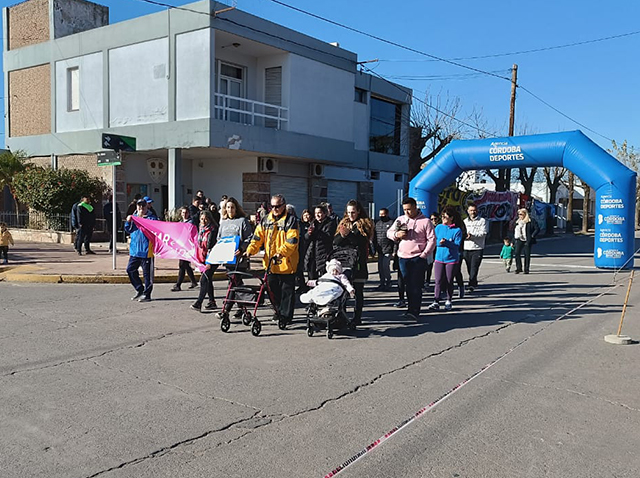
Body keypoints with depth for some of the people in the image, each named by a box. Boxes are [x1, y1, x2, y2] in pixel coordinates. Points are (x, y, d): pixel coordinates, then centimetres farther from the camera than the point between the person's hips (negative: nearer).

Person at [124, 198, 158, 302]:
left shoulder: (152, 217, -4)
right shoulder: (134, 216, 12)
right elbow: (129, 230, 11)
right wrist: (128, 222, -6)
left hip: (146, 250, -6)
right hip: (135, 250, 6)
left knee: (147, 273, -1)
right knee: (130, 269, 9)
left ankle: (146, 294, 8)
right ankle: (139, 290, 24)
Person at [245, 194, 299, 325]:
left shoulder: (291, 221, -6)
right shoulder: (265, 221, 11)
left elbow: (291, 241, -16)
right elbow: (257, 238, 8)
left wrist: (281, 252, -29)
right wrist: (250, 250, -8)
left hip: (286, 263, -5)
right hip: (270, 263, 5)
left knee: (287, 291, 2)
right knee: (274, 289, 13)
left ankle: (286, 315, 11)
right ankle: (279, 312, 29)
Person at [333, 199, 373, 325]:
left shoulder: (364, 224, 5)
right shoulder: (343, 223, 18)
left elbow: (362, 241, -10)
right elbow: (335, 241, 9)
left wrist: (349, 234, -16)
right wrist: (342, 235, -9)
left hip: (358, 263, -3)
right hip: (342, 260, 3)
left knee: (358, 290, 1)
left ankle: (357, 317, 6)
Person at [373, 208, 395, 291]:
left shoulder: (391, 223, -6)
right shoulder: (377, 223, 15)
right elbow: (374, 237, 19)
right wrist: (375, 248, 14)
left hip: (388, 250, -7)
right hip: (379, 250, 7)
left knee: (385, 266, -9)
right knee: (380, 267, 9)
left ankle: (388, 283, 5)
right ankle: (382, 283, 20)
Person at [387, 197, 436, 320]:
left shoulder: (425, 221, -1)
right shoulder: (400, 220, 12)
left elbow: (432, 239, -2)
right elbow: (389, 233, 16)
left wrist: (424, 254, -10)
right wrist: (396, 234, -7)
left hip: (419, 258, -4)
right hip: (403, 257, 4)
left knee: (416, 285, -10)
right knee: (408, 285, 8)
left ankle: (414, 311, -12)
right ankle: (411, 308, 17)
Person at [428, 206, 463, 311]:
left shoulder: (457, 230, -3)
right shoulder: (438, 227, 7)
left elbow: (457, 245, -11)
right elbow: (434, 241, 4)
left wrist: (446, 242, -25)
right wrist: (439, 242, -17)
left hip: (452, 259, -2)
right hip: (439, 258, 2)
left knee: (449, 282, 7)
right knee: (438, 281, -4)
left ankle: (448, 302, 21)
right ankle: (436, 302, -2)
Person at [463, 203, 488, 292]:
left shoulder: (483, 221, 3)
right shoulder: (465, 221, 16)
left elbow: (483, 233, -8)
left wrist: (472, 235, -20)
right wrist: (465, 236, -15)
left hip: (478, 248, -4)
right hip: (466, 248, 4)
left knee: (474, 268, -13)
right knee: (469, 268, 9)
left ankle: (471, 285, -17)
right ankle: (474, 283, 24)